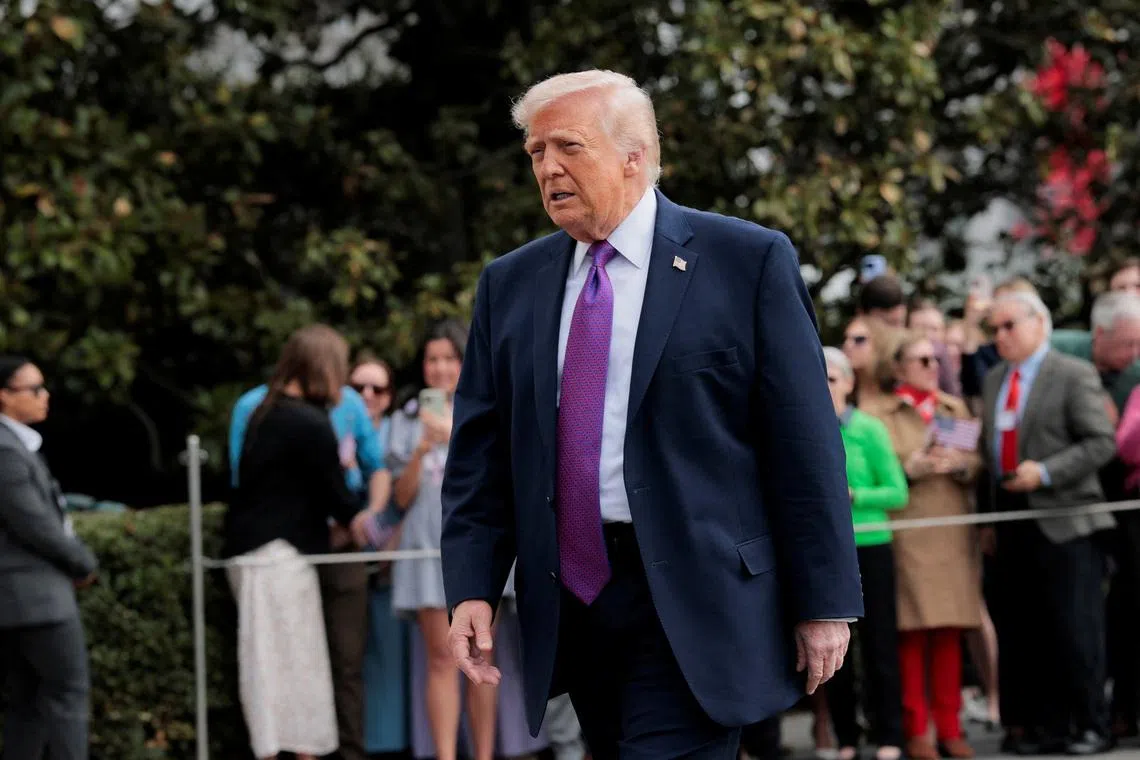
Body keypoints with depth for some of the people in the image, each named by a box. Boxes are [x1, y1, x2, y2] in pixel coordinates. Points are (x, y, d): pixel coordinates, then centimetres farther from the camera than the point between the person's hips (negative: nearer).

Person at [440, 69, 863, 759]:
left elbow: (806, 442, -3)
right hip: (571, 605, 5)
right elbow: (480, 453, 11)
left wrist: (825, 600, -6)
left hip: (692, 605, -5)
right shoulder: (510, 285, 12)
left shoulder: (749, 261, -1)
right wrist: (472, 589, -2)